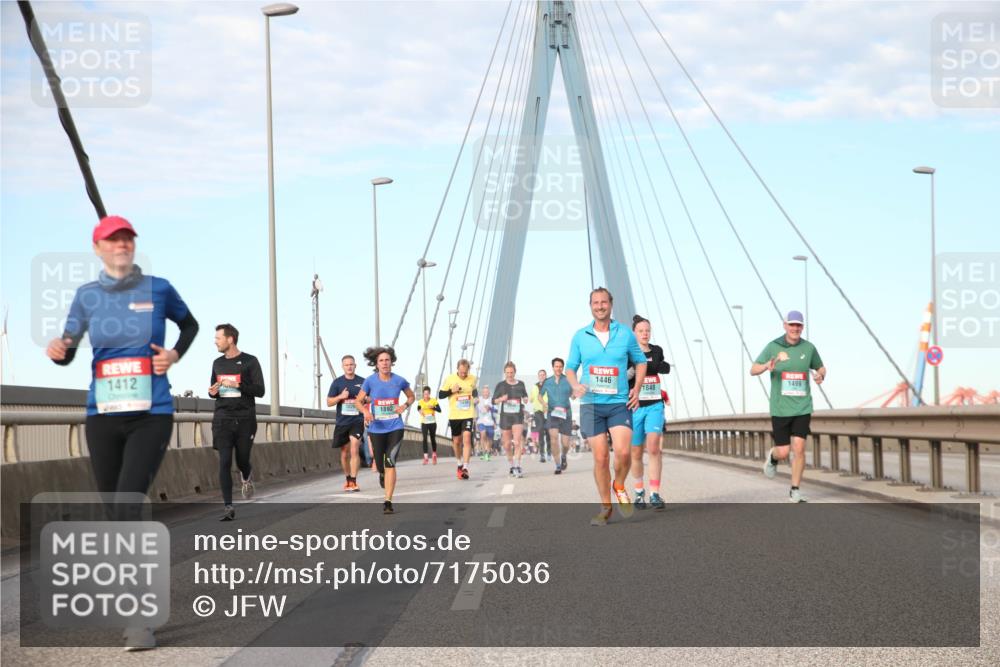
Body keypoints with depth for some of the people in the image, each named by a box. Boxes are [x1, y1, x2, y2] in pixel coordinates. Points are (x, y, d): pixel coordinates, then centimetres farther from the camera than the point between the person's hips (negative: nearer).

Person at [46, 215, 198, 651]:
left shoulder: (158, 289, 1)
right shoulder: (87, 296, 6)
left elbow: (190, 324, 19)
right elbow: (68, 352, 7)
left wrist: (175, 354, 0)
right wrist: (57, 349, -17)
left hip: (151, 415, -3)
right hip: (102, 417, 3)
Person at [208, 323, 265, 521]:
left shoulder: (250, 362, -2)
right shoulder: (217, 363, 13)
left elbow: (260, 391, -6)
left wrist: (237, 385, -18)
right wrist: (212, 392, -1)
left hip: (245, 419, -3)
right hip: (222, 418, 3)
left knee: (242, 461, 4)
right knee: (224, 462, -8)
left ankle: (247, 477, 42)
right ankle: (228, 507, -8)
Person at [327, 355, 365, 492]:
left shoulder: (362, 382, 2)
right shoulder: (337, 382, 4)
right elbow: (329, 402, 4)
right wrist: (340, 397, -14)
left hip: (357, 421, -2)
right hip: (342, 422, 2)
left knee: (354, 450, -16)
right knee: (344, 453, 12)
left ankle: (353, 482, -16)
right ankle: (348, 479, 30)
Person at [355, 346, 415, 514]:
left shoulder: (399, 381, -4)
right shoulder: (370, 381, -6)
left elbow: (411, 396, 13)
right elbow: (358, 401, 2)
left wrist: (405, 405, -8)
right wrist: (365, 411, -18)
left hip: (395, 427, -1)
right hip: (376, 429, 1)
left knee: (390, 463, -14)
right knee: (380, 463, 13)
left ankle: (388, 502, -13)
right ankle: (382, 474, 53)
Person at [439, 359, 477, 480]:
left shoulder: (472, 379, 2)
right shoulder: (450, 379, -6)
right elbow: (440, 395, -2)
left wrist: (476, 396, 9)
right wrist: (452, 391, -16)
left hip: (468, 415, 0)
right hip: (454, 415, 0)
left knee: (467, 438, -16)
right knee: (456, 441, 11)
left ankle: (465, 467, -18)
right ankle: (460, 462, 36)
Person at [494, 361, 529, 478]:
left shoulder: (520, 384, 5)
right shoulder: (500, 385, 1)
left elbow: (525, 396, 21)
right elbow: (494, 401, 3)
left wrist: (525, 399, -2)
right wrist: (501, 399, -17)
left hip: (518, 416, -1)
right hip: (505, 416, 1)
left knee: (517, 442, -16)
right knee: (507, 445, 7)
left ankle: (517, 467, -17)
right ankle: (511, 466, 25)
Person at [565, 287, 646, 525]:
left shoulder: (625, 334, 2)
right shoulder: (580, 337, 4)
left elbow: (640, 361, 16)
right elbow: (570, 368, 12)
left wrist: (637, 388, 2)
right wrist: (576, 385, -9)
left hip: (620, 403, -1)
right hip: (591, 404, 1)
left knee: (623, 452, -18)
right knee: (600, 458, -3)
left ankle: (619, 487, 13)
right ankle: (605, 507, 13)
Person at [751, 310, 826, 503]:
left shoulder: (808, 347, 2)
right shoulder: (773, 347, -4)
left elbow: (821, 367, 18)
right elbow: (753, 370, -2)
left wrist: (820, 376, -7)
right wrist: (767, 366, -25)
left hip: (802, 408, 1)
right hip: (780, 409, -1)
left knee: (799, 449, -10)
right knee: (783, 453, 0)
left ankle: (795, 490, 3)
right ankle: (773, 457, 38)